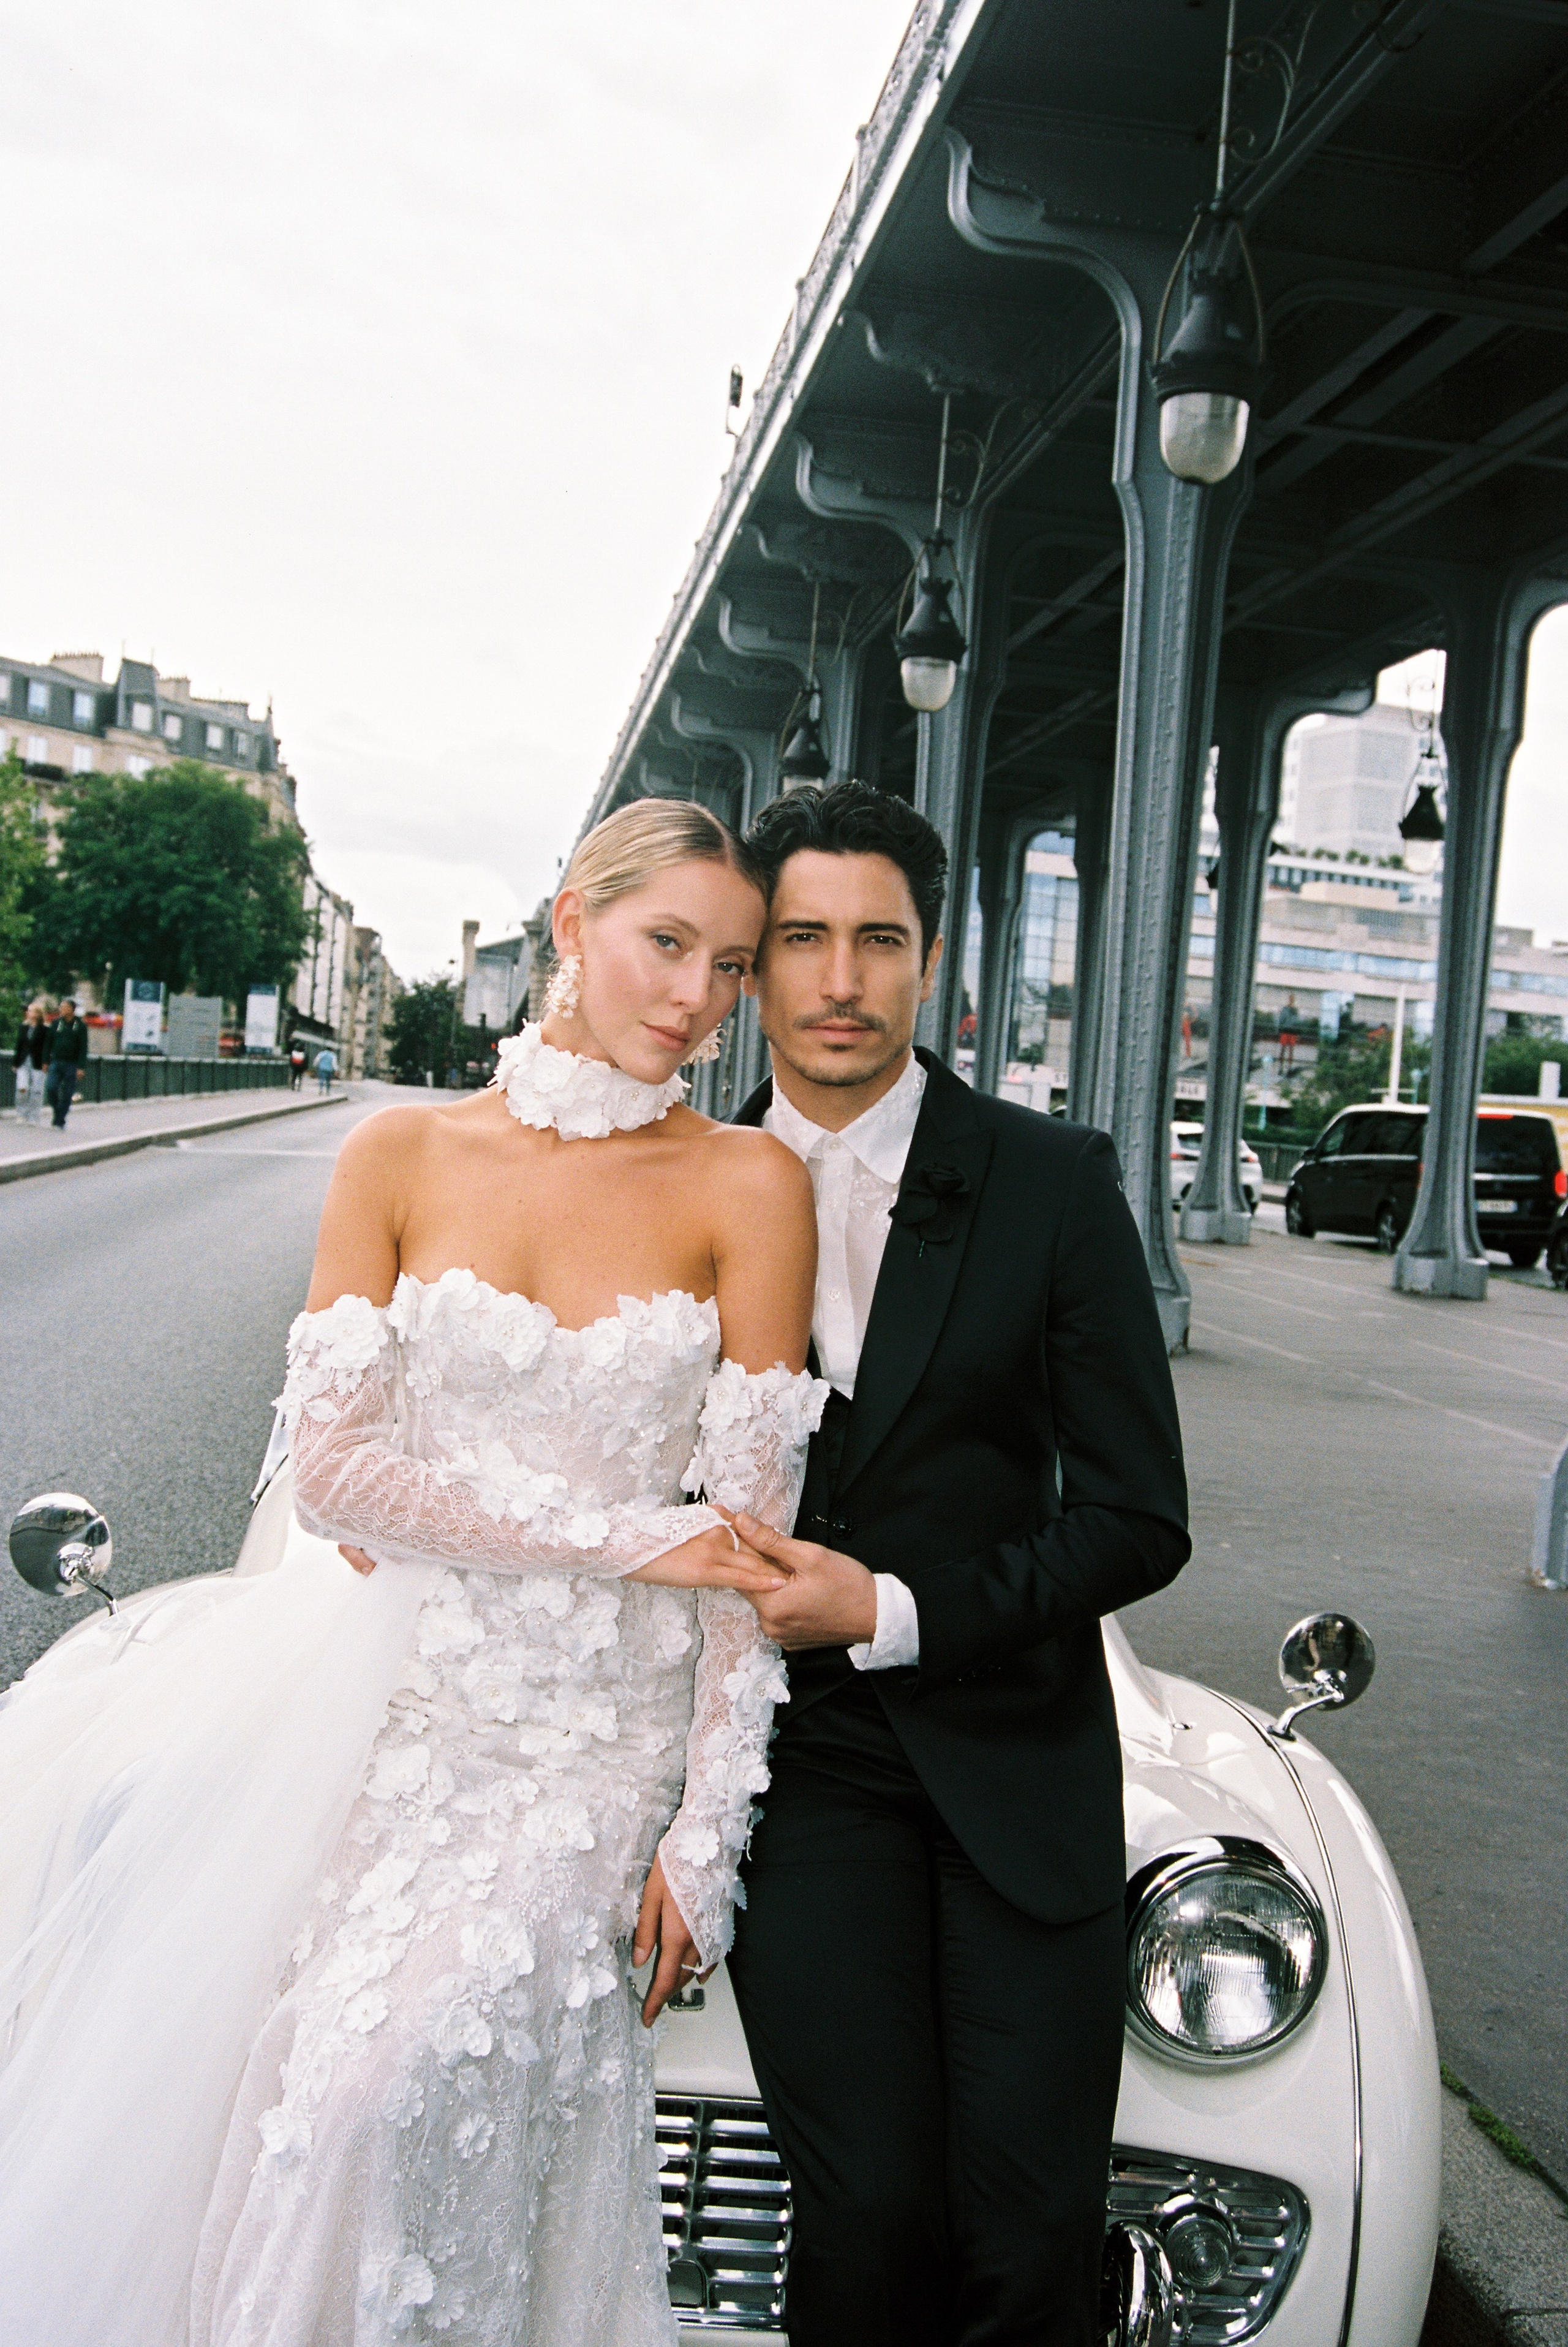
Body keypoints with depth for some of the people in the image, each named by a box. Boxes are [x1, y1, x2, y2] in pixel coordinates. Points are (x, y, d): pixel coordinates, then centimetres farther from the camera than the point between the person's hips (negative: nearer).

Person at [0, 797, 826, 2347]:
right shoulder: (402, 1155, -1)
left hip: (599, 1730, -2)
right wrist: (630, 1534, -13)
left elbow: (755, 1536, -5)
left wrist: (708, 1837, -8)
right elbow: (330, 1466, -7)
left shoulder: (749, 1186, -5)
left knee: (394, 2078, -18)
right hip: (390, 1676, 3)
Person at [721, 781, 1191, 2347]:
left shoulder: (1053, 1183, -4)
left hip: (1019, 1761, 0)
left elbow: (1139, 1522, -5)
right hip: (798, 1760, 0)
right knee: (870, 2211, -8)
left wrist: (894, 1613, -13)